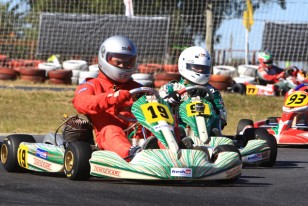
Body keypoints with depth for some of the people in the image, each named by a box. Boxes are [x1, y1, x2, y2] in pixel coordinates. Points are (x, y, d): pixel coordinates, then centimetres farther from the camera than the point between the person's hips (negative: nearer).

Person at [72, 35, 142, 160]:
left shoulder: (136, 88, 31)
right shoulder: (92, 85, 16)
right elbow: (81, 102, -8)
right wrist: (110, 98, -27)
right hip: (106, 136, -3)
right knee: (112, 130, -38)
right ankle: (131, 153, -71)